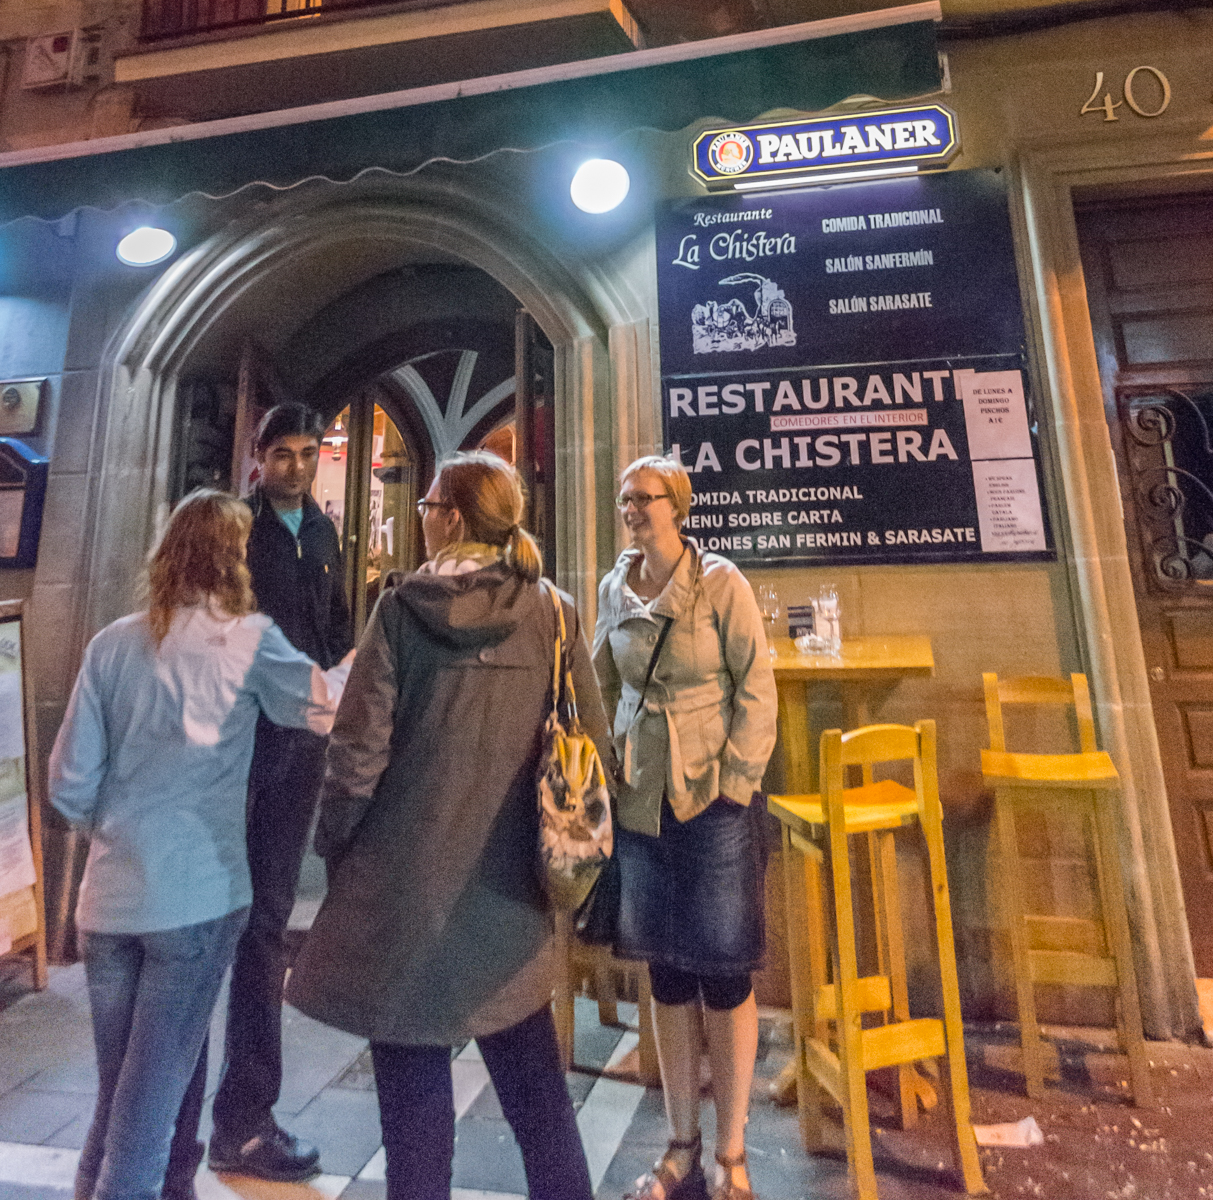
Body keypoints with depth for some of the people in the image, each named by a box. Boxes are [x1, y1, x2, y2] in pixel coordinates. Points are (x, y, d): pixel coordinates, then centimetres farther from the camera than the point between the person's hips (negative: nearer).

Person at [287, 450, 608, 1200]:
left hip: (407, 874, -2)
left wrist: (335, 843, 6)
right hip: (510, 885, 2)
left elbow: (360, 748, -11)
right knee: (532, 1074, 20)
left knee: (413, 1075, 17)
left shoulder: (403, 607, -10)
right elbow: (593, 745, -3)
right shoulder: (553, 611, -5)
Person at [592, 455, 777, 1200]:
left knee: (724, 975, 9)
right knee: (668, 974, 16)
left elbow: (757, 688, -8)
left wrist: (735, 781, -11)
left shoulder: (721, 582, -7)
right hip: (642, 801, 5)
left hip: (714, 802, -4)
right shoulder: (615, 590, 6)